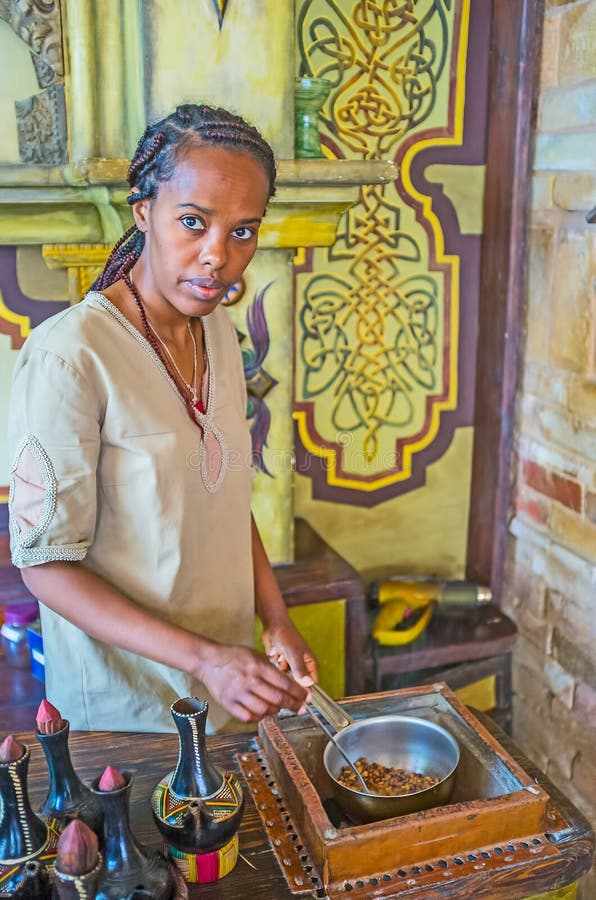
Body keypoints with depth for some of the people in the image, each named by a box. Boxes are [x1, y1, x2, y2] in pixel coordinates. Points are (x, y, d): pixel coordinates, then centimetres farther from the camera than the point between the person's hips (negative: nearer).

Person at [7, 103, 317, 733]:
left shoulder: (219, 330, -1)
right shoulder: (68, 354, -24)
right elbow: (46, 564, -21)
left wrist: (277, 622, -1)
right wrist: (203, 658, -27)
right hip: (128, 703, -6)